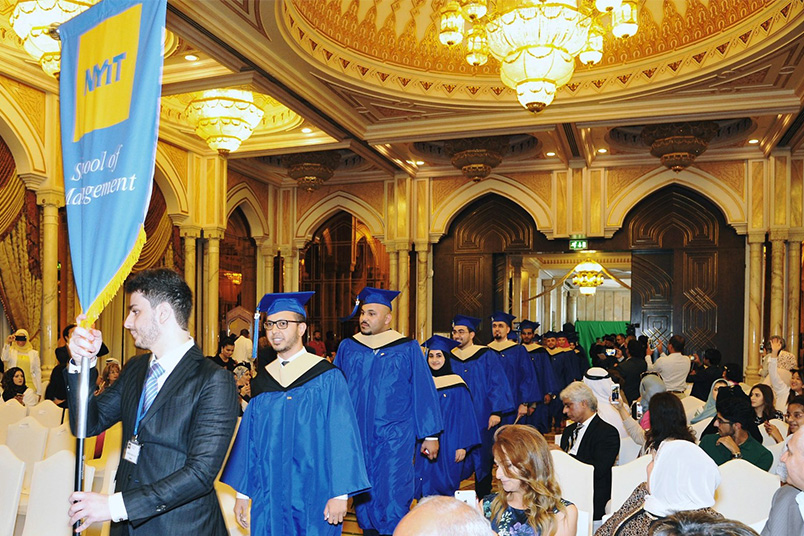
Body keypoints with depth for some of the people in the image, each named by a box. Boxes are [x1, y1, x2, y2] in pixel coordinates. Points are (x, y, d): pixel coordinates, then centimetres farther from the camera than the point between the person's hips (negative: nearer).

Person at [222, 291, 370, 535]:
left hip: (314, 500, -4)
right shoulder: (261, 382, 7)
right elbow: (248, 439, 10)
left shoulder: (327, 378, -8)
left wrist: (340, 494, -15)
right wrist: (242, 493, 9)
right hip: (268, 500, 4)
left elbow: (342, 436, -11)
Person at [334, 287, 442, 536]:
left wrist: (430, 434, 0)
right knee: (363, 492, 12)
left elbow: (423, 391, 0)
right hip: (356, 435, 3)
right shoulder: (347, 348, 6)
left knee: (391, 495, -5)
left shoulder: (408, 349, -2)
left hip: (393, 436, -3)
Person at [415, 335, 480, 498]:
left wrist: (463, 446, -11)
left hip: (448, 446, -3)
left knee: (444, 488, 1)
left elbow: (464, 416, -6)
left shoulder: (456, 385, -5)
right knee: (426, 490, 5)